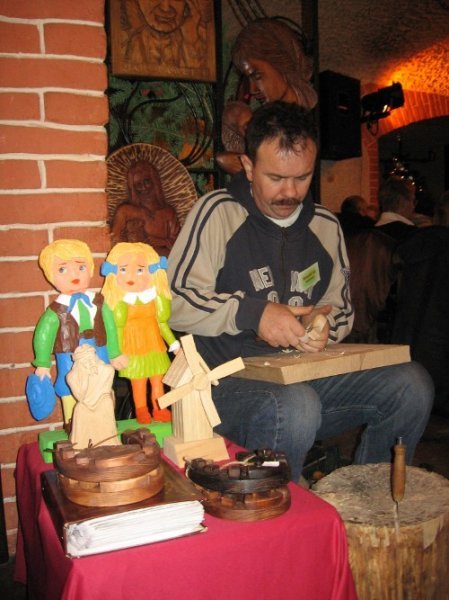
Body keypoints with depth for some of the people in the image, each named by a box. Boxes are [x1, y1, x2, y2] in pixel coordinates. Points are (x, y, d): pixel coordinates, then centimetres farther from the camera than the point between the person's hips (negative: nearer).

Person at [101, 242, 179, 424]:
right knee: (138, 385, 5)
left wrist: (173, 343, 1)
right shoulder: (122, 303, -13)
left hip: (155, 347, 3)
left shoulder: (155, 298, -4)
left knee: (158, 382, 11)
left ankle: (159, 410, 25)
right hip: (134, 351, -3)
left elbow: (162, 323, 6)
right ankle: (141, 412, 19)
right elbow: (118, 329, -8)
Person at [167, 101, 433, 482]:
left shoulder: (325, 225, 14)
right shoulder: (218, 212, -4)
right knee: (295, 407, -37)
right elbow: (173, 303, -10)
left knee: (413, 385, -13)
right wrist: (253, 312, -19)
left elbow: (341, 307, 20)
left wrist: (325, 321, -3)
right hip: (229, 378, -5)